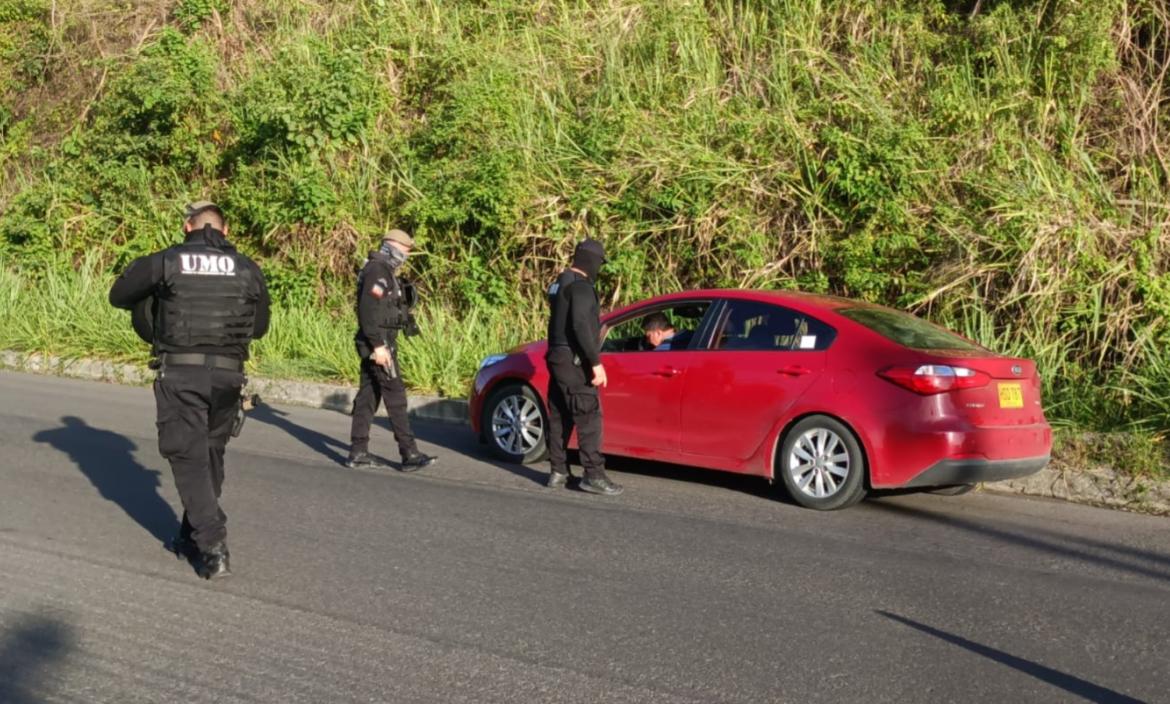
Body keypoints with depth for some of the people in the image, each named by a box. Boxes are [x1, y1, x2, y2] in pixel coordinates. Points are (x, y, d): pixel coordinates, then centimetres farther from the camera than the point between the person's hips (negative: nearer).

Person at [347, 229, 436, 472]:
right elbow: (368, 309, -22)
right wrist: (378, 345, -25)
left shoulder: (385, 272, 18)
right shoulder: (378, 271, -14)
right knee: (395, 396, -9)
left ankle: (358, 453, 13)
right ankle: (410, 454, -7)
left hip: (375, 343, 10)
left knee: (368, 396, 10)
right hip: (379, 342, -10)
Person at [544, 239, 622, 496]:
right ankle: (594, 476, -10)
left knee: (560, 418, 12)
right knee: (589, 419, -9)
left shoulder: (560, 284, 17)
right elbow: (581, 326, -23)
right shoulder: (580, 286, -14)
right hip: (574, 362, -10)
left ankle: (558, 472, 15)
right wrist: (596, 363, -23)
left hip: (557, 358, 10)